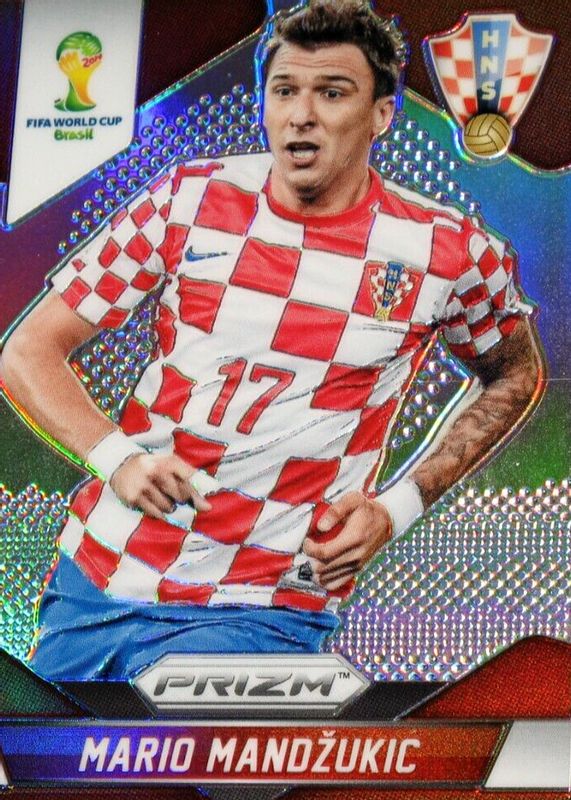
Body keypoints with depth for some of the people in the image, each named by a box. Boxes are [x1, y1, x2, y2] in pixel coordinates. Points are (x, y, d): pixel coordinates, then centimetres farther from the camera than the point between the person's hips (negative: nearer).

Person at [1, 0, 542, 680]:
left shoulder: (448, 250, -6)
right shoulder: (191, 197, -2)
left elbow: (516, 375, 14)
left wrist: (398, 508, 1)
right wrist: (116, 456, -18)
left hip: (258, 611, -3)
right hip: (94, 577, 3)